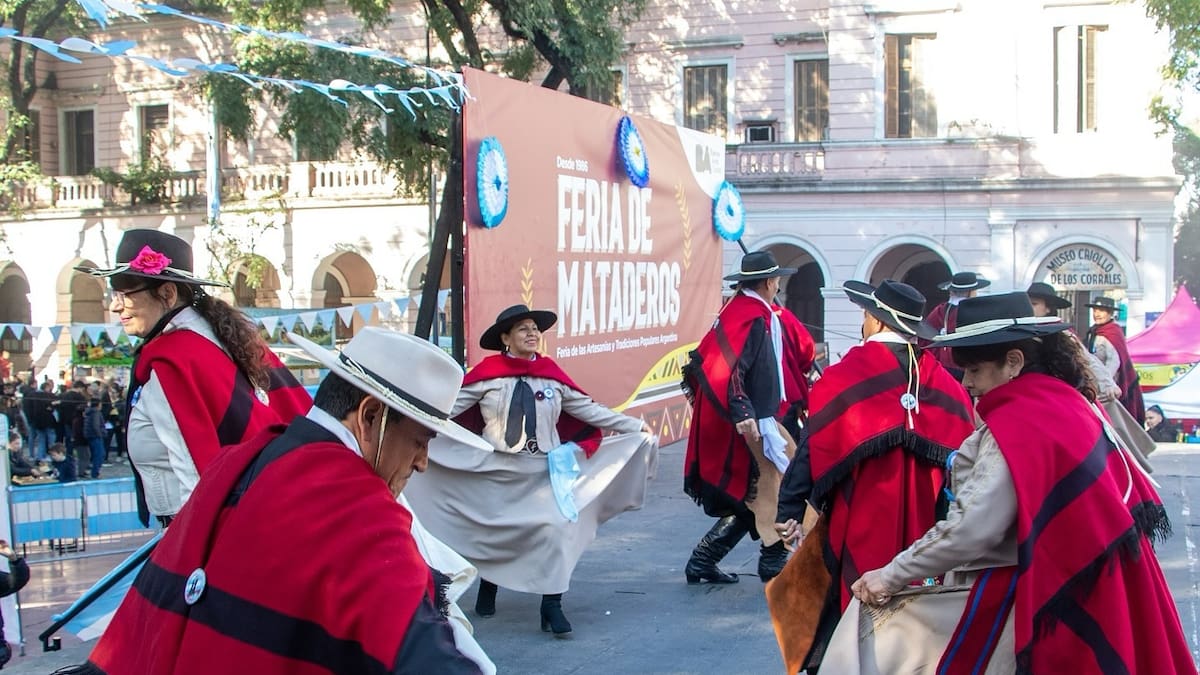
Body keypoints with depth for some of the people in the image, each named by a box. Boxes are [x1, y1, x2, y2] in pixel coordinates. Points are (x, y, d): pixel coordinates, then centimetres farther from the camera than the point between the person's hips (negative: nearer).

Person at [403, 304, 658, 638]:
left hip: (543, 471, 1)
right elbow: (450, 406, -7)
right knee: (493, 532, 12)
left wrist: (633, 426, 6)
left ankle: (551, 606, -1)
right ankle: (488, 588, 38)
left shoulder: (551, 373, 0)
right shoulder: (488, 373, -8)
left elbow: (587, 409, 6)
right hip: (496, 471, -1)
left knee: (553, 529, -11)